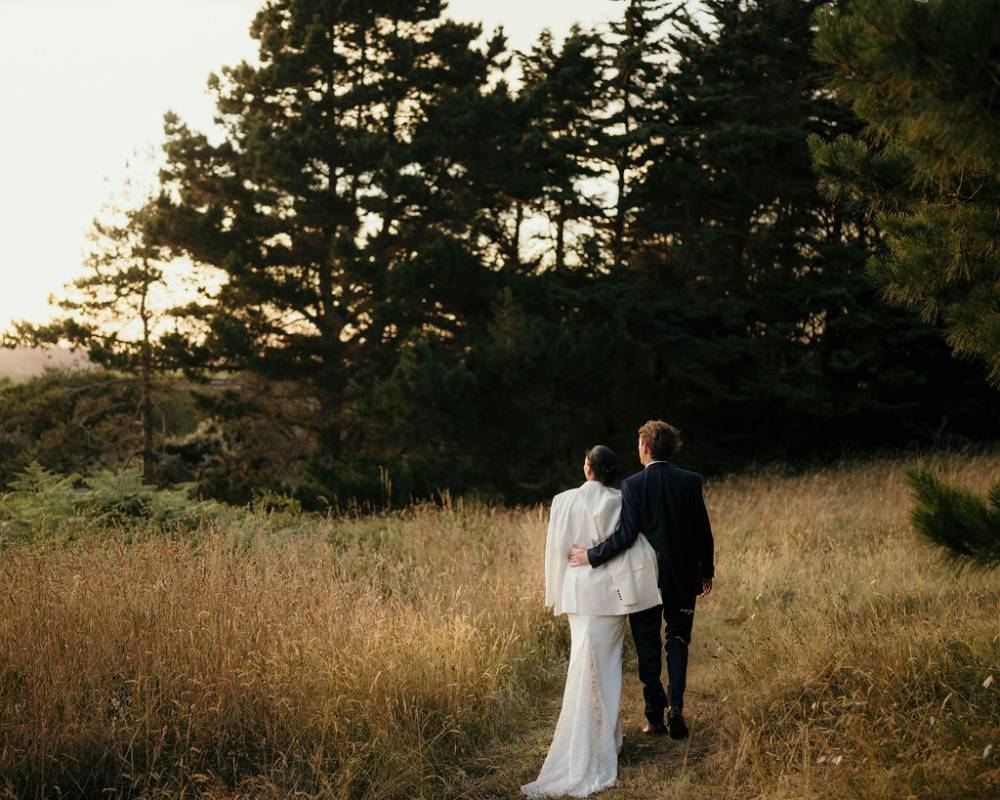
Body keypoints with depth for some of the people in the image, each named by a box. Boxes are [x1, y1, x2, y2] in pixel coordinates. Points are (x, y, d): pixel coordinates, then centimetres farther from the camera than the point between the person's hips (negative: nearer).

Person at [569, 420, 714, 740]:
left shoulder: (632, 485, -13)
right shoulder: (690, 481, -3)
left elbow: (625, 535, -19)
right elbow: (703, 532, 0)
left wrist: (591, 555, -8)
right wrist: (706, 572, 12)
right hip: (683, 578, 2)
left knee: (648, 647, 10)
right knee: (678, 642, 12)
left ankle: (655, 716, 14)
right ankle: (675, 707, -4)